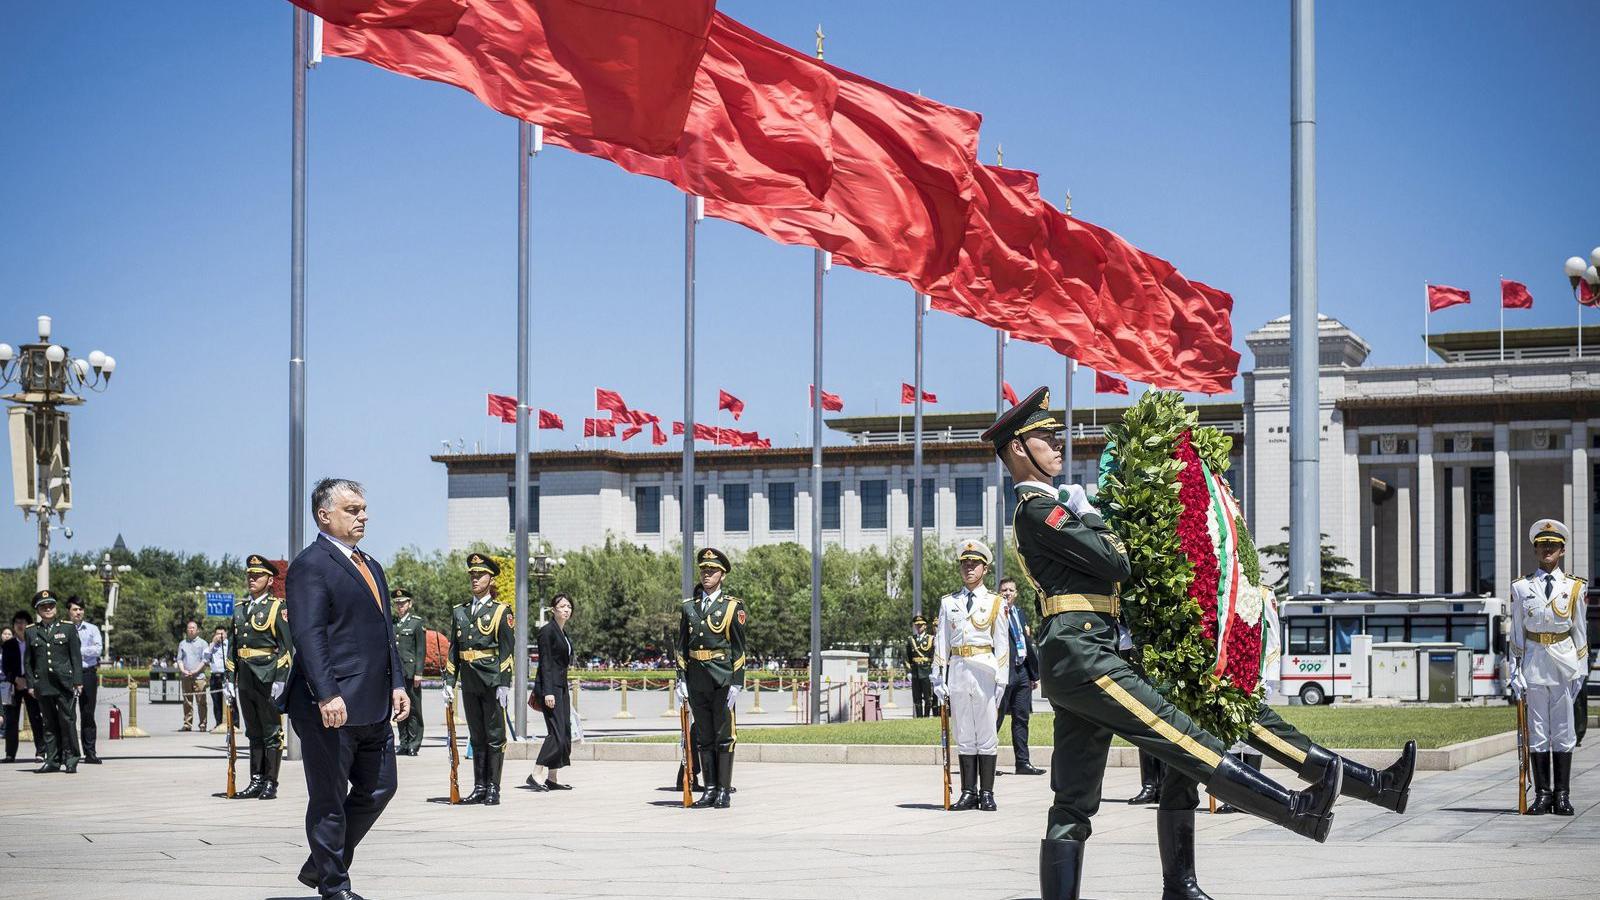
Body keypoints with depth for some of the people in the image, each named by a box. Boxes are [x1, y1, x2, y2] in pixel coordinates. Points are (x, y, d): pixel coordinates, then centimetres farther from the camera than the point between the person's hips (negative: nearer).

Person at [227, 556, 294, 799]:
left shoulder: (277, 608, -3)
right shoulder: (239, 609, 16)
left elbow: (287, 646, -8)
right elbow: (233, 646, 19)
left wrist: (280, 679, -14)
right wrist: (230, 679, 12)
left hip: (268, 678, -6)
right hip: (245, 679, 6)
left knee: (272, 732, -2)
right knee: (254, 733, 10)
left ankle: (270, 784, 0)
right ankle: (256, 782, 14)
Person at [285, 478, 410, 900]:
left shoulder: (370, 565, 20)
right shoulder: (310, 565, -10)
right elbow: (308, 635, -18)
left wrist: (397, 684, 13)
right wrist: (327, 694, -25)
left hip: (373, 707, 9)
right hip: (330, 707, -9)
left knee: (378, 789, 14)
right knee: (330, 799, 1)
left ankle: (321, 865, 26)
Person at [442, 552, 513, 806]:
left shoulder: (501, 612, 0)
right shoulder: (459, 612, 14)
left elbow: (508, 650, -5)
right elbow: (453, 649, 15)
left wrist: (504, 684, -12)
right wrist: (449, 682, 8)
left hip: (493, 681, -5)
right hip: (469, 683, 5)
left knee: (495, 737, -1)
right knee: (476, 737, 10)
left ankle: (493, 789, 2)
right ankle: (479, 787, 15)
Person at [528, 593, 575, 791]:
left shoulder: (564, 632, 18)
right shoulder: (547, 631, -10)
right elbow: (545, 663, -15)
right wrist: (547, 692, -21)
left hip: (561, 686, 10)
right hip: (549, 686, -10)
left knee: (565, 733, 6)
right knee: (557, 732, -16)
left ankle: (551, 778, 8)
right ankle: (535, 776, -15)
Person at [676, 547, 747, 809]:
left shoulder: (733, 606, 0)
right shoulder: (688, 606, 11)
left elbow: (739, 648, -3)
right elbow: (682, 646, 12)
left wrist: (737, 683, -9)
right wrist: (681, 679, 5)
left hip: (723, 678, -4)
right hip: (696, 679, 4)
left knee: (724, 736, -2)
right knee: (703, 737, 7)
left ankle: (724, 791, 1)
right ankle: (710, 790, 12)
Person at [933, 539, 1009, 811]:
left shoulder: (994, 603, 5)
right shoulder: (949, 603, 11)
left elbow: (1002, 645, 4)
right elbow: (941, 642, 10)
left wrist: (1001, 679, -3)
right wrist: (938, 679, 4)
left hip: (985, 669, -2)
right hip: (957, 669, 2)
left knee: (987, 733, -1)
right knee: (964, 734, 5)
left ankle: (987, 793, 4)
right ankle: (968, 792, 9)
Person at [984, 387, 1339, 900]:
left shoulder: (1037, 509, 25)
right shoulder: (1039, 509, -7)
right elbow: (1115, 563, -12)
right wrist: (1088, 515, 3)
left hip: (1067, 664, 11)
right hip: (1081, 652, -11)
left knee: (1073, 806, 6)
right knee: (1182, 738, -12)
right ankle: (1298, 809, -14)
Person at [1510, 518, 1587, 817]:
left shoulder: (1575, 587, 6)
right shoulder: (1521, 588, 5)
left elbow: (1579, 631, 8)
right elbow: (1517, 633, 6)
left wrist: (1581, 670, 4)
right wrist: (1516, 673, 2)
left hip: (1564, 662, 0)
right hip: (1534, 662, 0)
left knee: (1564, 732, 2)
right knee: (1537, 732, 2)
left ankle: (1562, 795, 7)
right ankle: (1542, 794, 7)